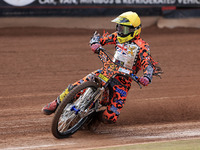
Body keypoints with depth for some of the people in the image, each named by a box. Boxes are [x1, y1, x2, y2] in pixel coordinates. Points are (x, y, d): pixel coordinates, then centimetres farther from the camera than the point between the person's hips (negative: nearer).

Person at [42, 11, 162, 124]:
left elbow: (149, 64, -22)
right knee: (76, 87, -16)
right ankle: (57, 103, 9)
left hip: (123, 82, -4)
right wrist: (95, 44, -14)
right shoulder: (118, 37, 6)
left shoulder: (141, 46, -11)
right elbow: (98, 38, 12)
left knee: (110, 118, -17)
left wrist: (147, 78, -43)